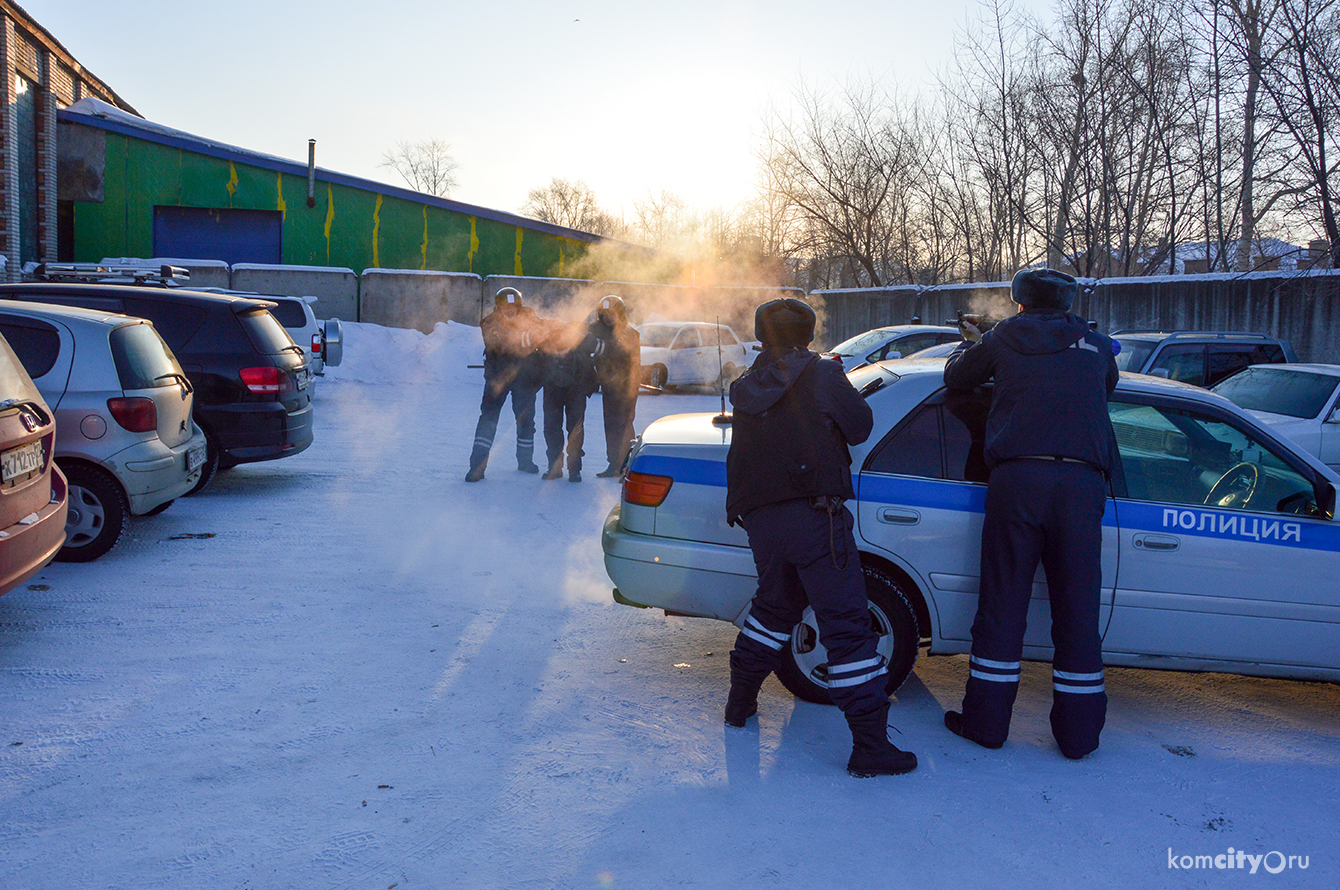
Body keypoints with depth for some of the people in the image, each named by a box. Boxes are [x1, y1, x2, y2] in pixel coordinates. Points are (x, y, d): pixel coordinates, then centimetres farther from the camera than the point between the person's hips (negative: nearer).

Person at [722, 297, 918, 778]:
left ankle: (740, 701, 38)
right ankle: (870, 744, -5)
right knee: (847, 625, -4)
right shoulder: (821, 374, -2)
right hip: (813, 515, -6)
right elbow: (860, 427, 6)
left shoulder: (746, 389, 13)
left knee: (774, 606, 28)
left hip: (759, 520, 6)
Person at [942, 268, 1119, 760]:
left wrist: (972, 343, 44)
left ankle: (986, 720, 12)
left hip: (1017, 477, -1)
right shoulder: (1095, 345, 17)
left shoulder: (1004, 337, 12)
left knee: (1002, 603, 6)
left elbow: (955, 377, 23)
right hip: (1082, 483, 1)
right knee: (1077, 609, 7)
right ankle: (1078, 732, 13)